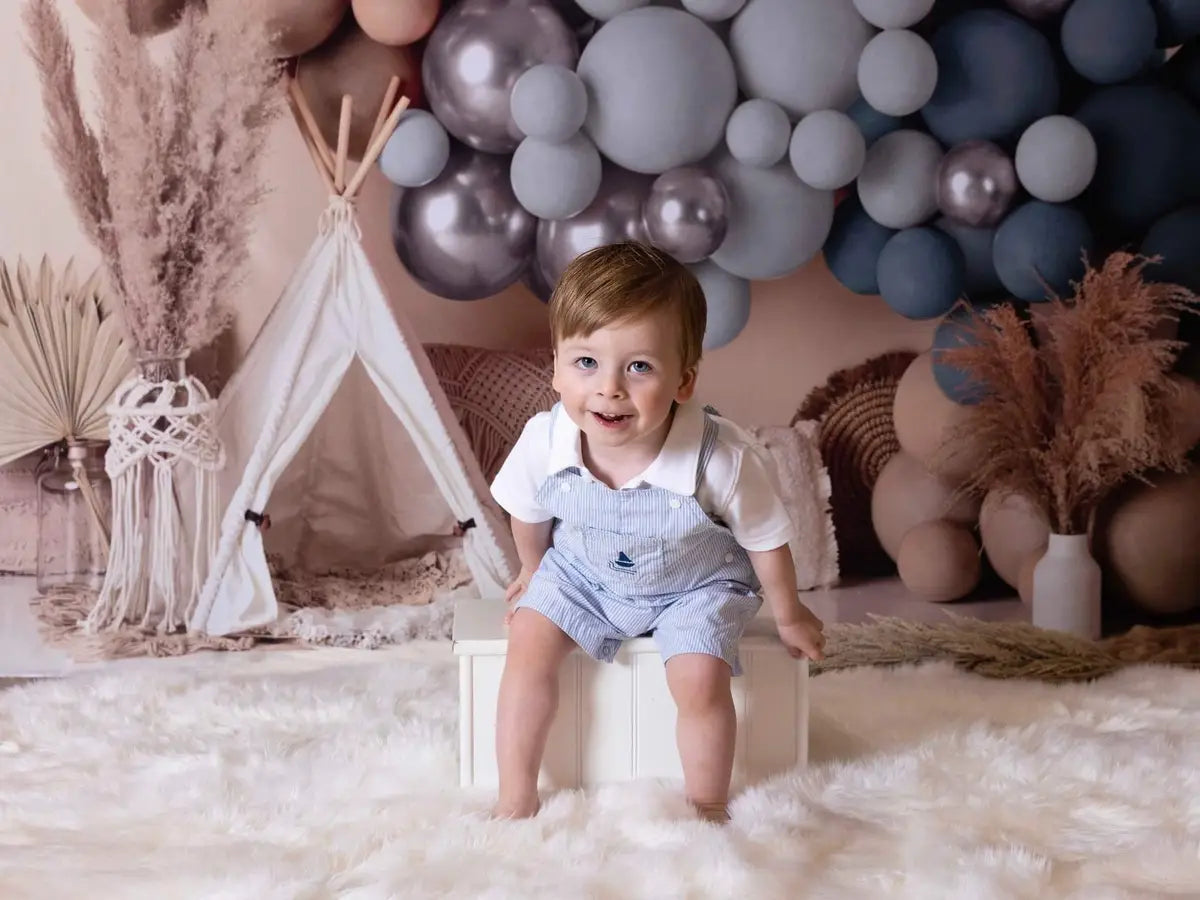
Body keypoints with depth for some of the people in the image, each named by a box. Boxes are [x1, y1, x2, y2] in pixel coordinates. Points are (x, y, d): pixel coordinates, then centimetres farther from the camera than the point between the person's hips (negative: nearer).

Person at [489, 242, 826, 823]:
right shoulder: (544, 442, -27)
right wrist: (532, 572, 16)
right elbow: (528, 515, -2)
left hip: (695, 586, -2)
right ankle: (515, 798, 4)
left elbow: (765, 539, -15)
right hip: (581, 573, 3)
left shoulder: (723, 459, -35)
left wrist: (788, 615, 1)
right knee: (528, 644, -12)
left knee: (700, 681, -19)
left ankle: (707, 806, 8)